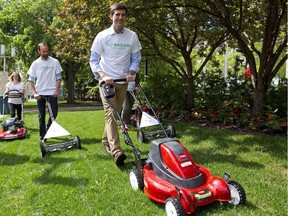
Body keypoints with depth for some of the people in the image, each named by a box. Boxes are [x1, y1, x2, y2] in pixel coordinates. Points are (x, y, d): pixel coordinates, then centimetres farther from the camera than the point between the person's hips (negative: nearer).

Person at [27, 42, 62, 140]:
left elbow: (58, 77, 3)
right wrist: (35, 93, -8)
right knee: (41, 115, 4)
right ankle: (43, 135, 12)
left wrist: (57, 90, -8)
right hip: (40, 93, 0)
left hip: (52, 93, 0)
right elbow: (31, 80, 3)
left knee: (54, 113, 2)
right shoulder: (35, 64, 2)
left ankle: (48, 130, 26)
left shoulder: (55, 62, 0)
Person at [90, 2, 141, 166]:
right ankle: (116, 151, -21)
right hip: (106, 81, -3)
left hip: (123, 81, 3)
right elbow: (94, 60, -2)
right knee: (110, 113, -14)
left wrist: (132, 72, -12)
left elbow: (136, 59, 7)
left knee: (116, 114, 12)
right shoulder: (102, 36, -4)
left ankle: (106, 140, 33)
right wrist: (103, 76, -17)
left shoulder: (132, 36, 1)